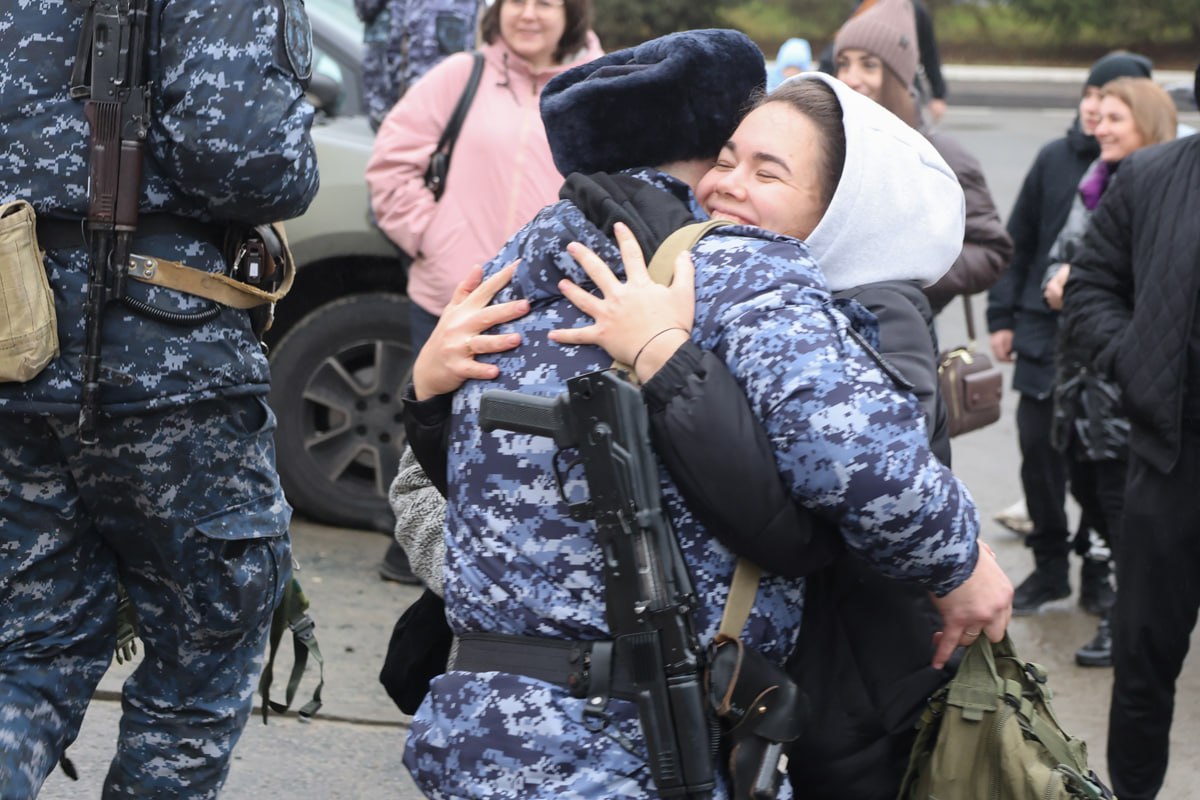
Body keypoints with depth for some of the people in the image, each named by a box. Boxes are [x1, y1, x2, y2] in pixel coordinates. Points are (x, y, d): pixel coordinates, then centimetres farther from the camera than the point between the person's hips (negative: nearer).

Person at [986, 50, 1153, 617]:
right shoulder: (1056, 159, 3)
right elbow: (1018, 242, 9)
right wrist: (1002, 315, 6)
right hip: (1044, 331, 3)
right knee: (1039, 447, 6)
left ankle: (1098, 571, 21)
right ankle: (1050, 565, 22)